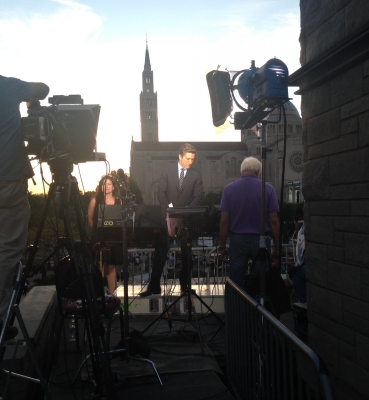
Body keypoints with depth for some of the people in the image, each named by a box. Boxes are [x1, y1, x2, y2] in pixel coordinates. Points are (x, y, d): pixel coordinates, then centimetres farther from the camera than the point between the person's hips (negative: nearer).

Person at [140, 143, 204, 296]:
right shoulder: (167, 170, 3)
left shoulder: (196, 175, 3)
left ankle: (185, 285, 20)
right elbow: (161, 192, -1)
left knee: (186, 254, 7)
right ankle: (154, 286, 7)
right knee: (160, 253, 1)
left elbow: (199, 197, -3)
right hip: (168, 217, 0)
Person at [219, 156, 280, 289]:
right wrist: (277, 248, 2)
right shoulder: (268, 189, -4)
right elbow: (274, 221, -5)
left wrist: (222, 247, 4)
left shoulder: (229, 189, -1)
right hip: (261, 241, -1)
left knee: (236, 285, 7)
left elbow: (224, 221, -3)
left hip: (237, 240, 1)